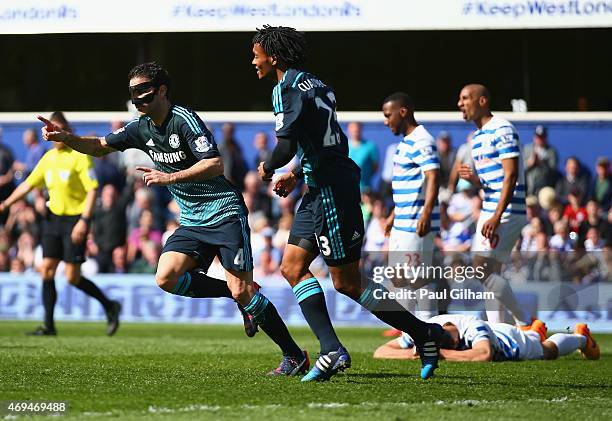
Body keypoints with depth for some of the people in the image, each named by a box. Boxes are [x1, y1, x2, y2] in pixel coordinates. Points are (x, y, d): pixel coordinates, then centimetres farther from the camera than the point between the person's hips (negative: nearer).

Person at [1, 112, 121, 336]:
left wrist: (84, 221, -22)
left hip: (75, 218, -7)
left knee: (72, 277, -7)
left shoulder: (79, 156, -11)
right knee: (47, 269, 0)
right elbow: (28, 184, 17)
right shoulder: (48, 158, 10)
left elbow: (92, 189, -14)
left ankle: (110, 307, 12)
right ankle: (48, 325, 4)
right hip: (54, 217, 7)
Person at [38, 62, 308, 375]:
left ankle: (294, 355, -4)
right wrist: (64, 137, 2)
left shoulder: (184, 120, -15)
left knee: (241, 290, -15)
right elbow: (100, 147, 18)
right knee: (167, 278, -12)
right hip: (192, 221, 8)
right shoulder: (142, 128, 8)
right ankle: (242, 300, 3)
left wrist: (170, 178, -29)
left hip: (224, 213, -8)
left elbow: (215, 164, -24)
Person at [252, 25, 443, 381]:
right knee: (292, 266, 9)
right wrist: (297, 175, 21)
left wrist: (268, 168, -3)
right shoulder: (313, 84, 17)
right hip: (321, 191, 10)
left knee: (347, 283, -6)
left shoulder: (288, 90, -13)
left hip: (332, 191, -10)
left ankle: (425, 334, -3)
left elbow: (286, 146, -23)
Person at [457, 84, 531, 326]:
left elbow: (511, 176, -18)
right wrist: (474, 179, 0)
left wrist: (497, 217, -24)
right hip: (489, 210, 10)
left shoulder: (502, 130, -12)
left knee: (481, 269, -15)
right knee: (490, 273, 6)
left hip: (507, 211, -10)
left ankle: (524, 322, -10)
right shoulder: (477, 137, 18)